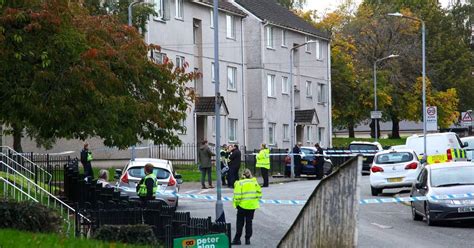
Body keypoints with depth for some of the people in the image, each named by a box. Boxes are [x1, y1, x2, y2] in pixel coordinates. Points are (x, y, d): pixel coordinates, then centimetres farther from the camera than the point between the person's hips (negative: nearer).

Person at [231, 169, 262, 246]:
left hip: (242, 206, -3)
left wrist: (236, 204, -1)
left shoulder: (239, 183, -10)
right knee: (249, 222, 12)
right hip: (252, 206, 3)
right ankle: (248, 239, 12)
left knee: (240, 223, 6)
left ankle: (237, 239, 6)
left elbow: (237, 196, -14)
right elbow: (259, 194, 4)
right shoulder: (255, 182, 4)